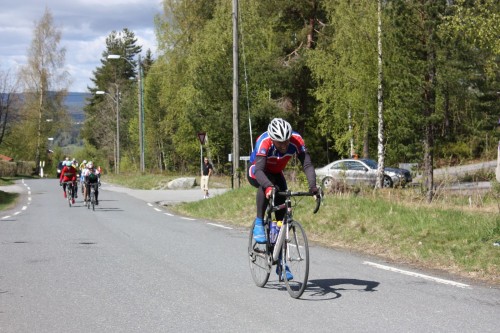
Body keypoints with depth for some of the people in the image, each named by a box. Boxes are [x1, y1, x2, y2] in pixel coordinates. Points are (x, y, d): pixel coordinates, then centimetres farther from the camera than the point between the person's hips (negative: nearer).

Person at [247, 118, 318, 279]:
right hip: (255, 174, -4)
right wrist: (268, 187, -66)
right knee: (267, 185, -40)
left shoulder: (296, 140, -29)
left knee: (282, 215, -5)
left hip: (276, 174, 4)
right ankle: (259, 225, -23)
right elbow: (259, 170, -47)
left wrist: (313, 187, -49)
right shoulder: (264, 142, -38)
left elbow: (307, 165, -33)